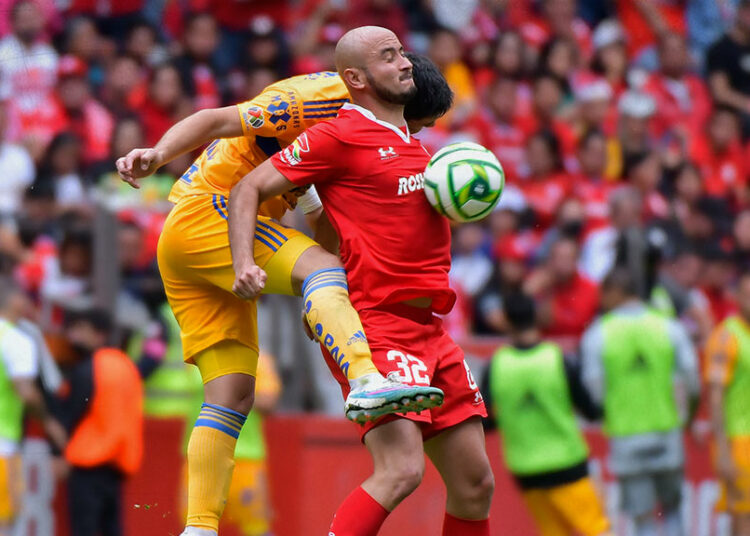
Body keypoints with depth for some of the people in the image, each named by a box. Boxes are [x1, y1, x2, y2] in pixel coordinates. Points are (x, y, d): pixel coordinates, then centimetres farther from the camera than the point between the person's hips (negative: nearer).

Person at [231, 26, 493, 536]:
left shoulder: (412, 143, 20)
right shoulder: (339, 136, -4)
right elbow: (247, 190, -4)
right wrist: (244, 263, -20)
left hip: (430, 330, 9)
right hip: (374, 323, -9)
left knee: (475, 484, 7)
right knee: (401, 470, -24)